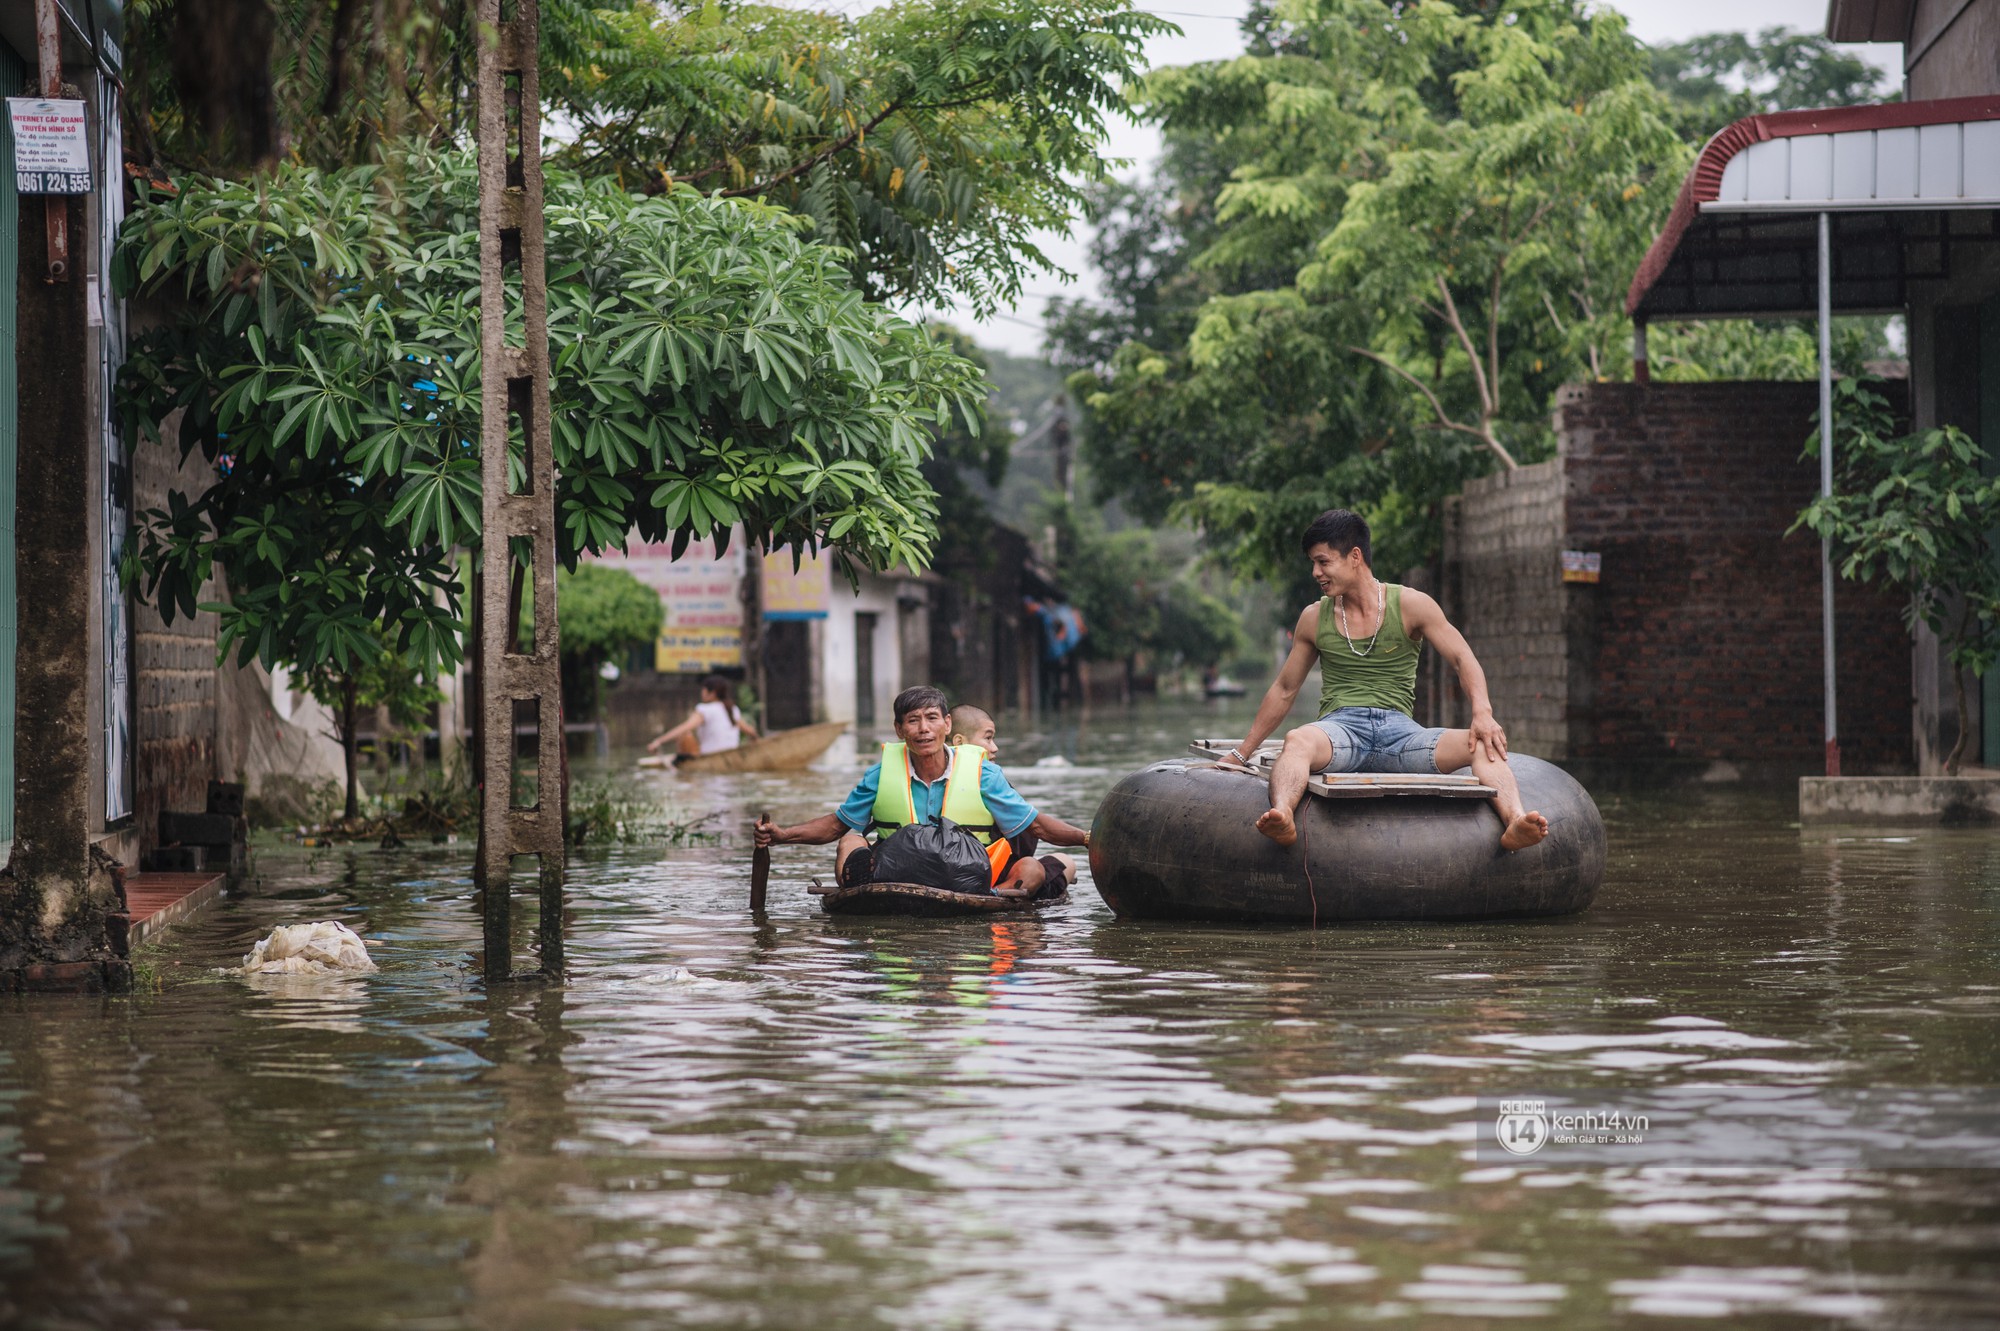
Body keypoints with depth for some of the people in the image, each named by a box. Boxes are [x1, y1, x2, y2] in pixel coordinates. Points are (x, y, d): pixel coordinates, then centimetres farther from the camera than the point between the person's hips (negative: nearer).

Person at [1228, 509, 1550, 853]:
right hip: (1339, 727, 0)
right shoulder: (1314, 618, 13)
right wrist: (1241, 754, 22)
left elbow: (1463, 659, 3)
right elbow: (1284, 690, 23)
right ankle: (1282, 817, -64)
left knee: (1483, 745, -27)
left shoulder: (1410, 605, 7)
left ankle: (1515, 822, -51)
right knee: (1297, 741, -38)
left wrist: (1483, 714, -16)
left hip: (1397, 731, 0)